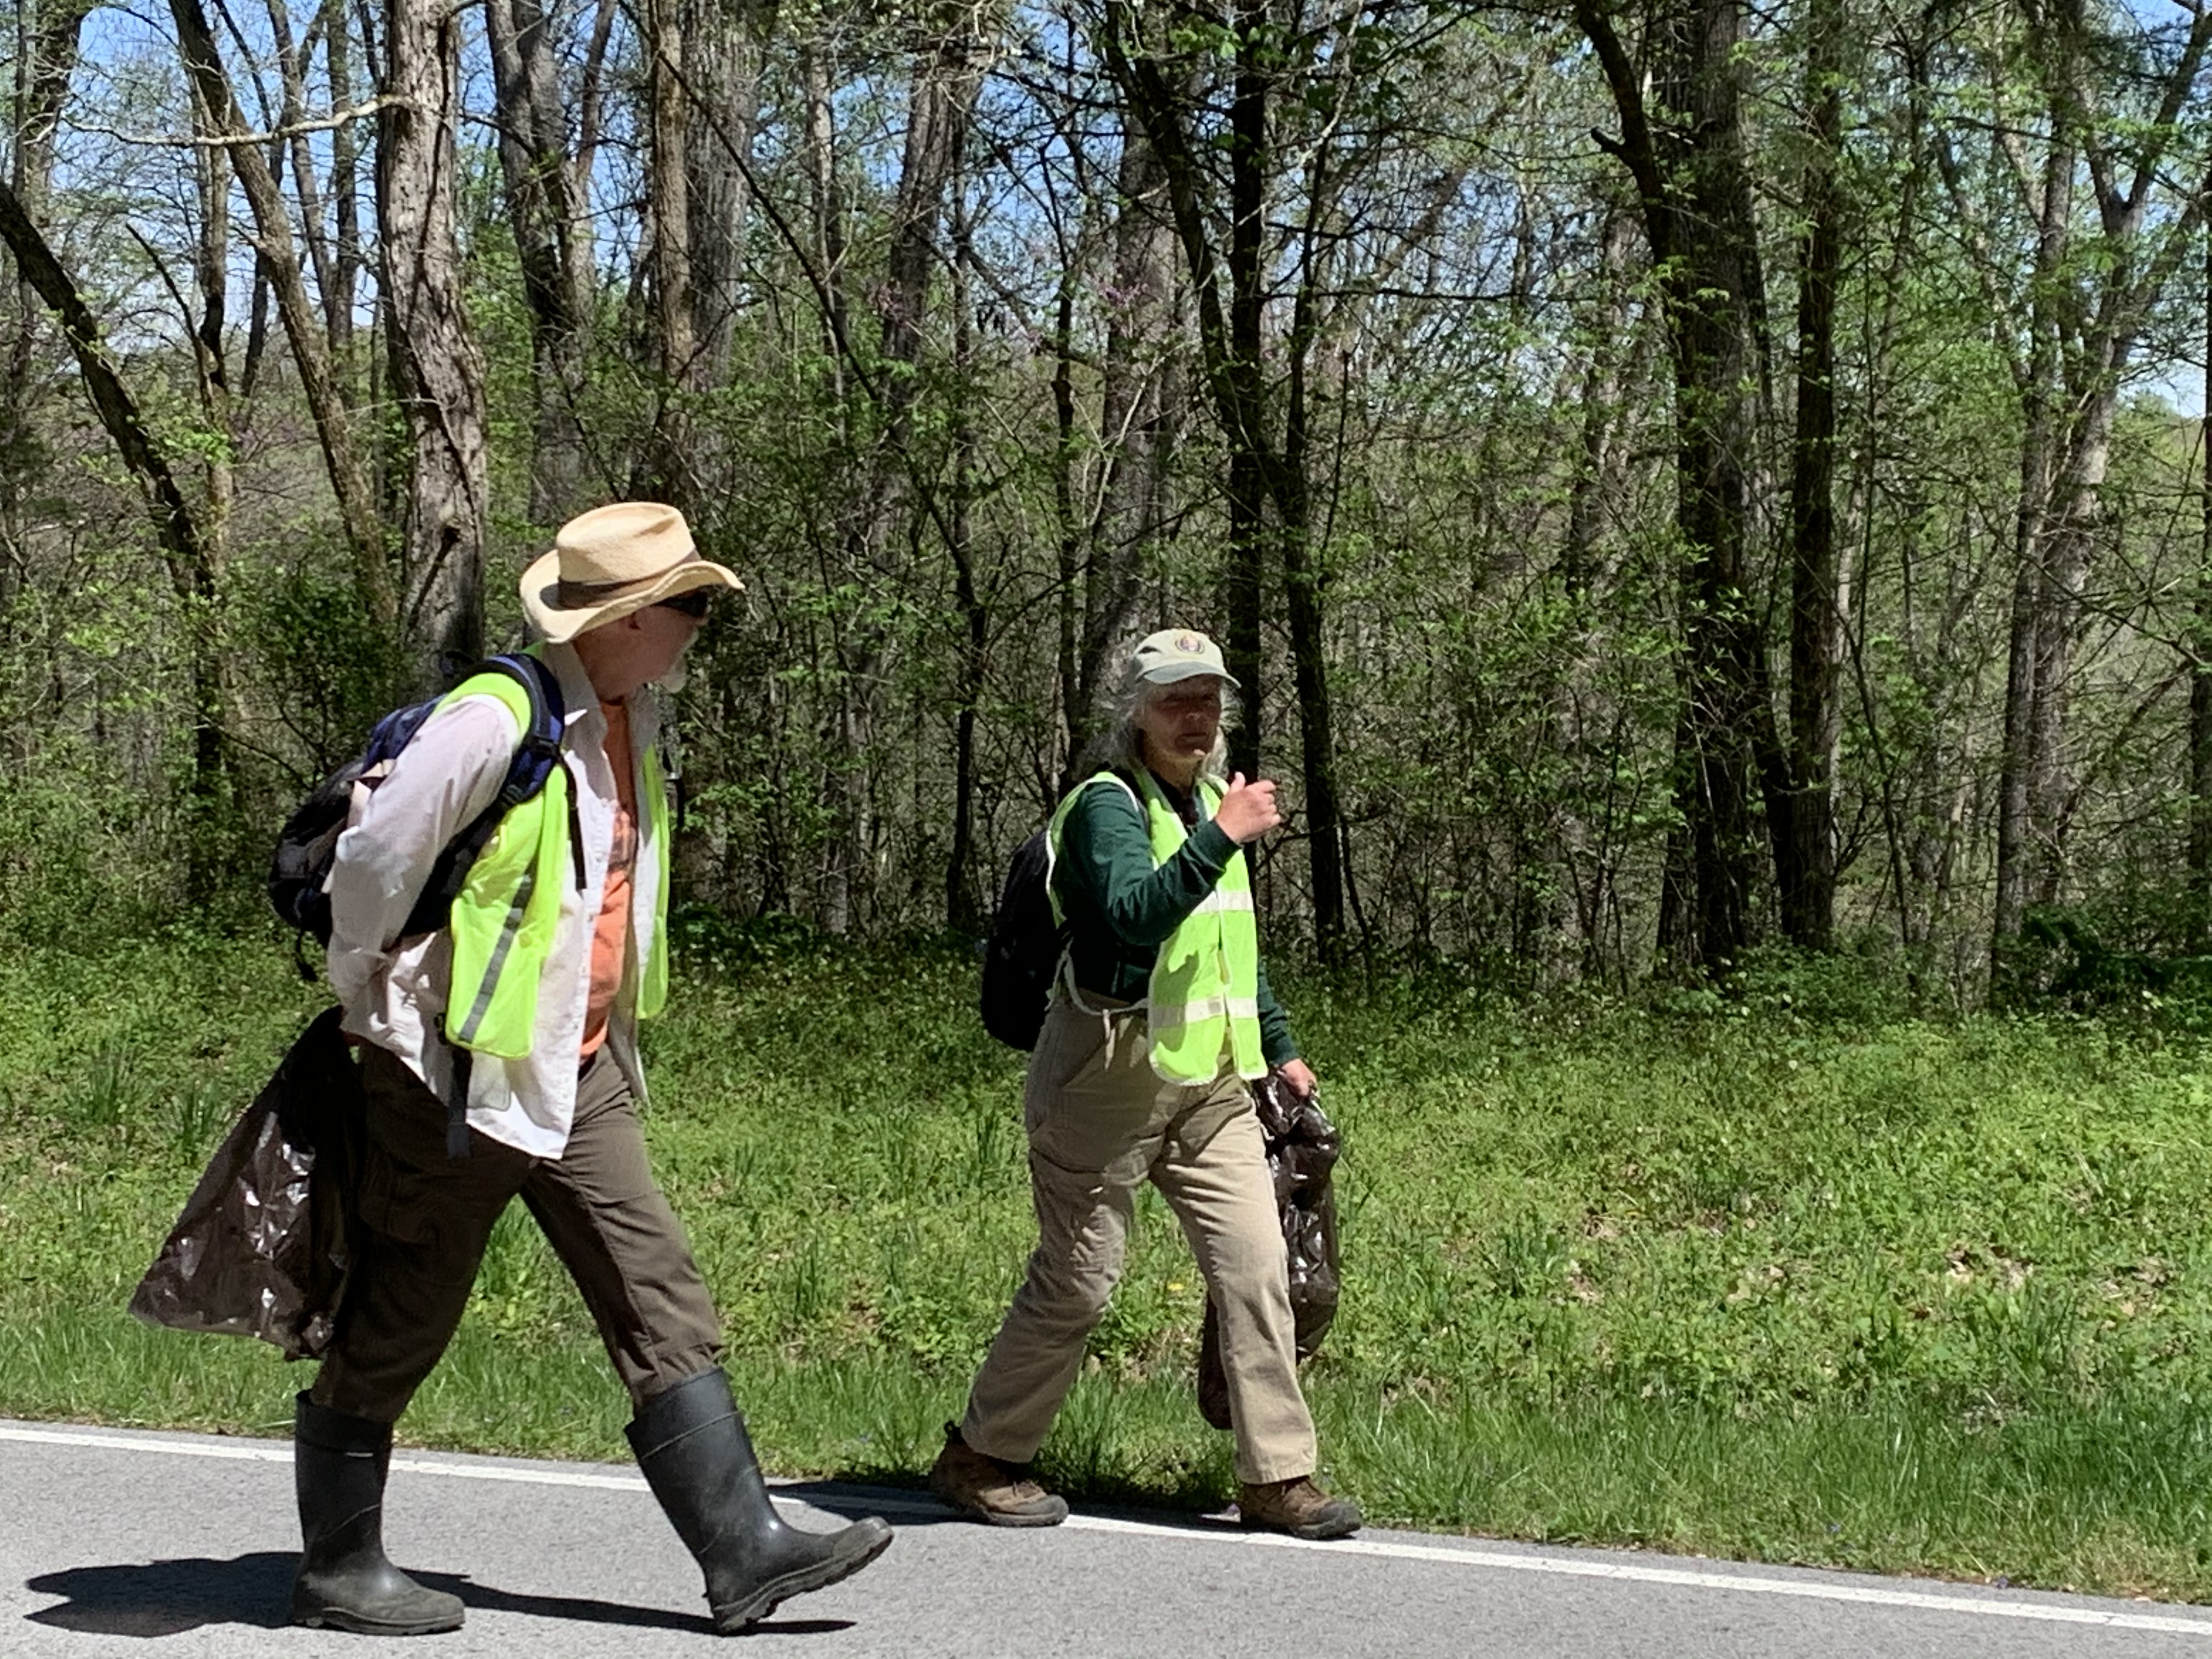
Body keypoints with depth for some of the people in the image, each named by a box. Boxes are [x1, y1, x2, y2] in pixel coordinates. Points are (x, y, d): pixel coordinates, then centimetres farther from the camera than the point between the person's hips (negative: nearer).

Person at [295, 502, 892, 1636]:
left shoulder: (629, 719, 8)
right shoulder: (495, 721, -21)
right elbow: (370, 861, -18)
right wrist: (373, 1001, -5)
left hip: (580, 1073, 8)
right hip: (462, 1073, -8)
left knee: (664, 1304, 2)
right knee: (397, 1328, 6)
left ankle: (745, 1553, 3)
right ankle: (336, 1571, 21)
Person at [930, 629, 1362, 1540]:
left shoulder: (1206, 799, 17)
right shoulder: (1109, 802, -10)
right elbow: (1134, 914, -29)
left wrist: (1281, 1050, 29)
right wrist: (1221, 839, -36)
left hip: (1210, 1084, 7)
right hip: (1111, 1079, -7)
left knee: (1257, 1265, -1)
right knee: (1076, 1280, -1)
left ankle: (1277, 1477, 5)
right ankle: (979, 1456, 16)